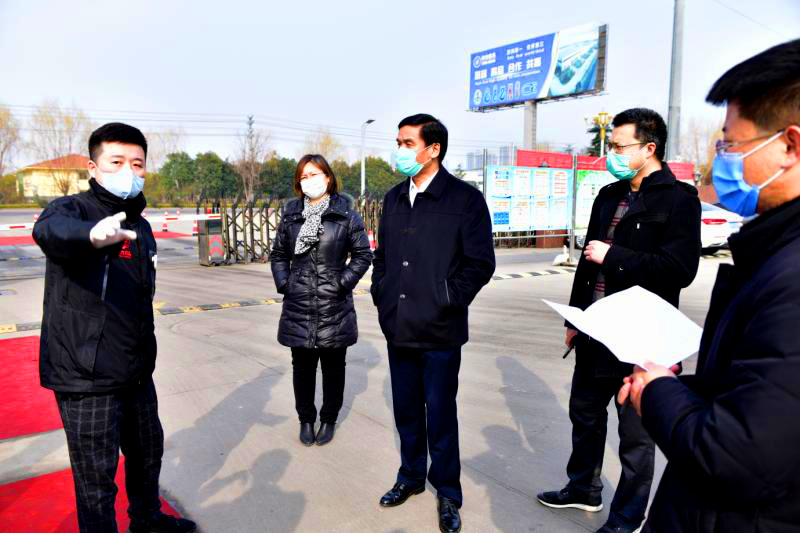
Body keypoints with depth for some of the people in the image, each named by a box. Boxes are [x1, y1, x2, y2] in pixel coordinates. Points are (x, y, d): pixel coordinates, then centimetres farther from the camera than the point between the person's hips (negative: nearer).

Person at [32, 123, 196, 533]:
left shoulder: (139, 226, 11)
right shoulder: (72, 208, -10)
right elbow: (50, 230, -37)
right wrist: (92, 234, -59)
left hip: (136, 371, 7)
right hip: (85, 376, -7)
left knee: (147, 452, 22)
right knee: (96, 477, 3)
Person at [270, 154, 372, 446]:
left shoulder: (346, 214, -3)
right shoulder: (290, 214, 6)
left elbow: (363, 254, 1)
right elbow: (278, 254, 14)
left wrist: (344, 282, -10)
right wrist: (283, 283, 0)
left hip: (334, 307, -2)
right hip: (299, 307, 2)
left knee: (333, 366, 11)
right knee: (302, 366, 12)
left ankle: (329, 419, 30)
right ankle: (306, 419, 31)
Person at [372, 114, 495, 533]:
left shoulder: (465, 199, -8)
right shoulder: (394, 199, 10)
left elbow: (481, 263, -9)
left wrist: (447, 302, -12)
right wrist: (380, 294, 8)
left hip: (439, 331, -5)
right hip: (397, 329, 6)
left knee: (440, 414, 7)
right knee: (406, 410, 18)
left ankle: (447, 492, 28)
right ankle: (411, 476, 39)